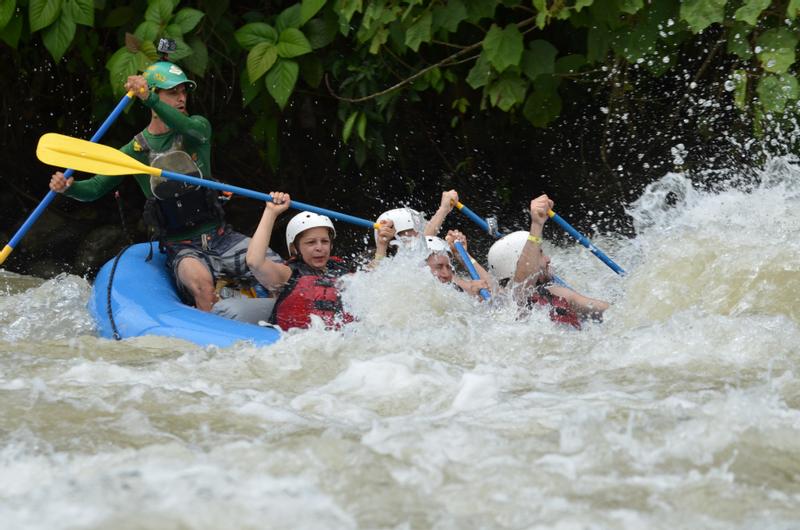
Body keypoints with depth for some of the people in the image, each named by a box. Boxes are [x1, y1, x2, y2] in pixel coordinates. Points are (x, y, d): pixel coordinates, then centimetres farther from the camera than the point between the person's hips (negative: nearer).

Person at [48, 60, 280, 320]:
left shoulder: (199, 126, 4)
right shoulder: (136, 150, 2)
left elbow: (192, 129, -22)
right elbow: (95, 188, 4)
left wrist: (150, 100, -38)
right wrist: (68, 187, -20)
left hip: (221, 237, 3)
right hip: (181, 248, -3)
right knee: (200, 280, -37)